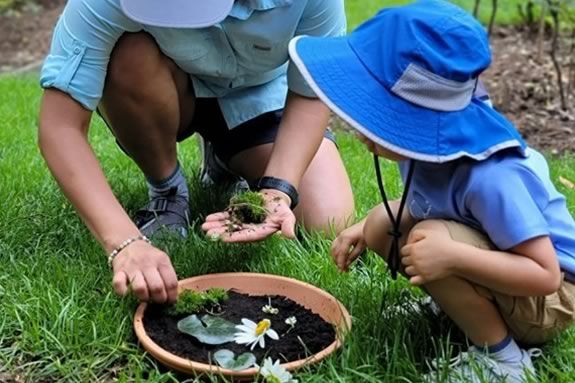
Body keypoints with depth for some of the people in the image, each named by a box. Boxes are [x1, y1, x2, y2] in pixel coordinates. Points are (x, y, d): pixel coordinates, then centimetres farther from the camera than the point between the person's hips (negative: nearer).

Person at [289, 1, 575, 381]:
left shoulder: (490, 178, -37)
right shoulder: (435, 141, -14)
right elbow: (425, 207, 7)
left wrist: (452, 257, -43)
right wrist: (367, 230, -7)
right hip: (501, 263, 8)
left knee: (429, 241, -31)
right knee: (382, 226, -4)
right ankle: (471, 306, 8)